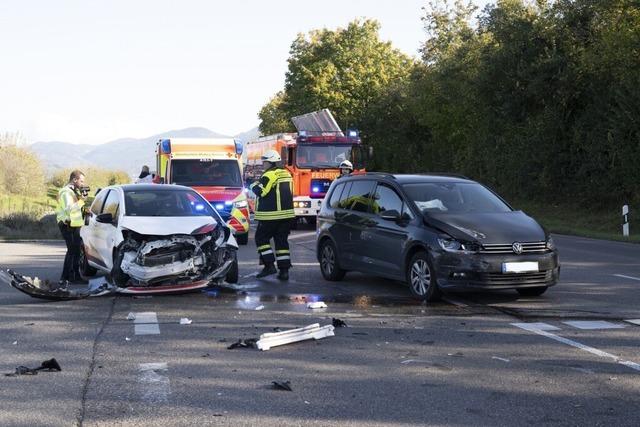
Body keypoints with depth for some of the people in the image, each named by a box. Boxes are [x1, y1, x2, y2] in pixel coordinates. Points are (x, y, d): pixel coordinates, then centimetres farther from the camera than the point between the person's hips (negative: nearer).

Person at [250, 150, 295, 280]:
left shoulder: (269, 175, -13)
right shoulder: (286, 174, 14)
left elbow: (261, 191, -18)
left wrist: (254, 185, 3)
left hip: (270, 215, -8)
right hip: (287, 214, 8)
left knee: (261, 238, 5)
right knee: (282, 241, 9)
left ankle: (269, 265, -4)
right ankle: (284, 270, 4)